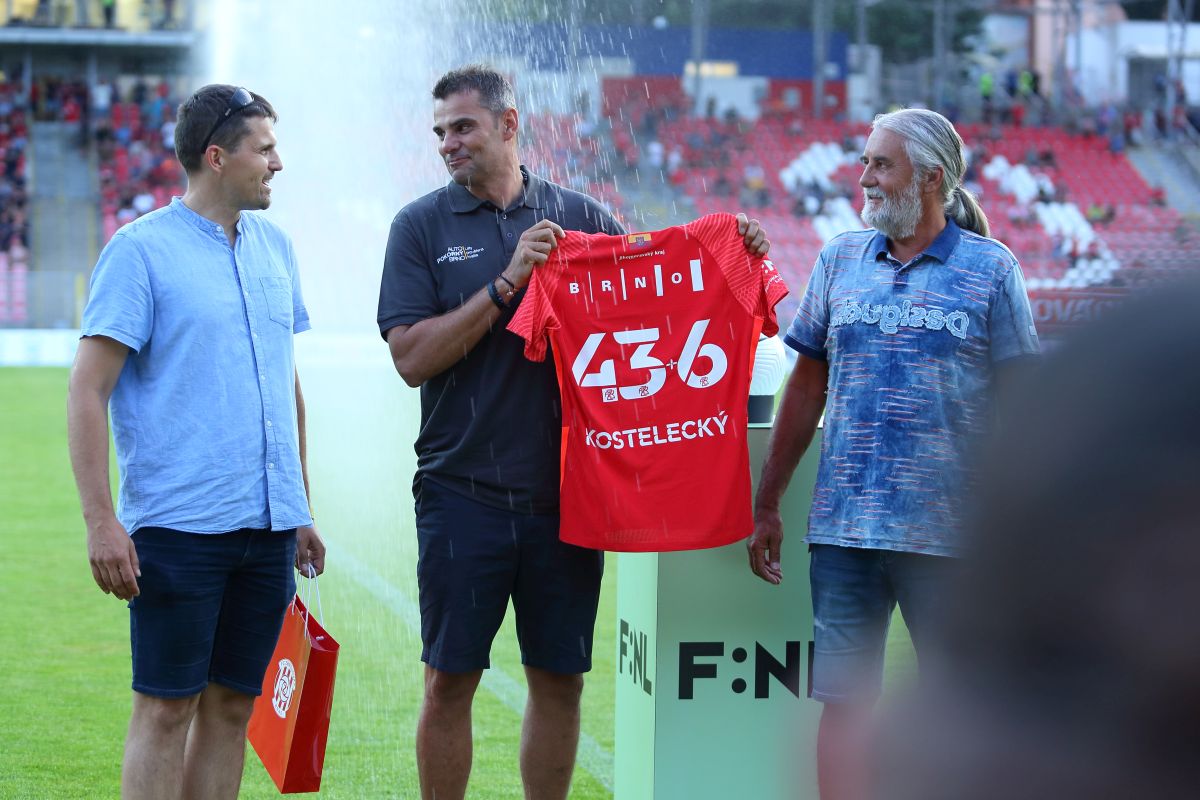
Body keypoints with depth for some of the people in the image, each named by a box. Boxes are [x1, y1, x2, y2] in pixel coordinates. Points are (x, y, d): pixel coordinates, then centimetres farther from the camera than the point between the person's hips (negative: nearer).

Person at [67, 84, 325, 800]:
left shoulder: (275, 246, 13)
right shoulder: (140, 251, -7)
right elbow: (88, 392, -9)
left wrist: (302, 509, 20)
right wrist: (100, 521, -16)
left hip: (268, 525, 6)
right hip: (178, 526, -6)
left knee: (232, 705, 9)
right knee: (166, 709, -3)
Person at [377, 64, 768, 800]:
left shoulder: (582, 216, 7)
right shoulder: (423, 227, 1)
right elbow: (413, 357, -8)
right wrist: (509, 283, -14)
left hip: (564, 492, 2)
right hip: (464, 492, -2)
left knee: (561, 680, 8)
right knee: (450, 681, 3)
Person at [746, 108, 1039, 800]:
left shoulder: (991, 269, 0)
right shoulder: (841, 259, 10)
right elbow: (807, 387, 14)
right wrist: (766, 504, 12)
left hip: (949, 533, -3)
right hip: (844, 529, 3)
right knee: (844, 702, 3)